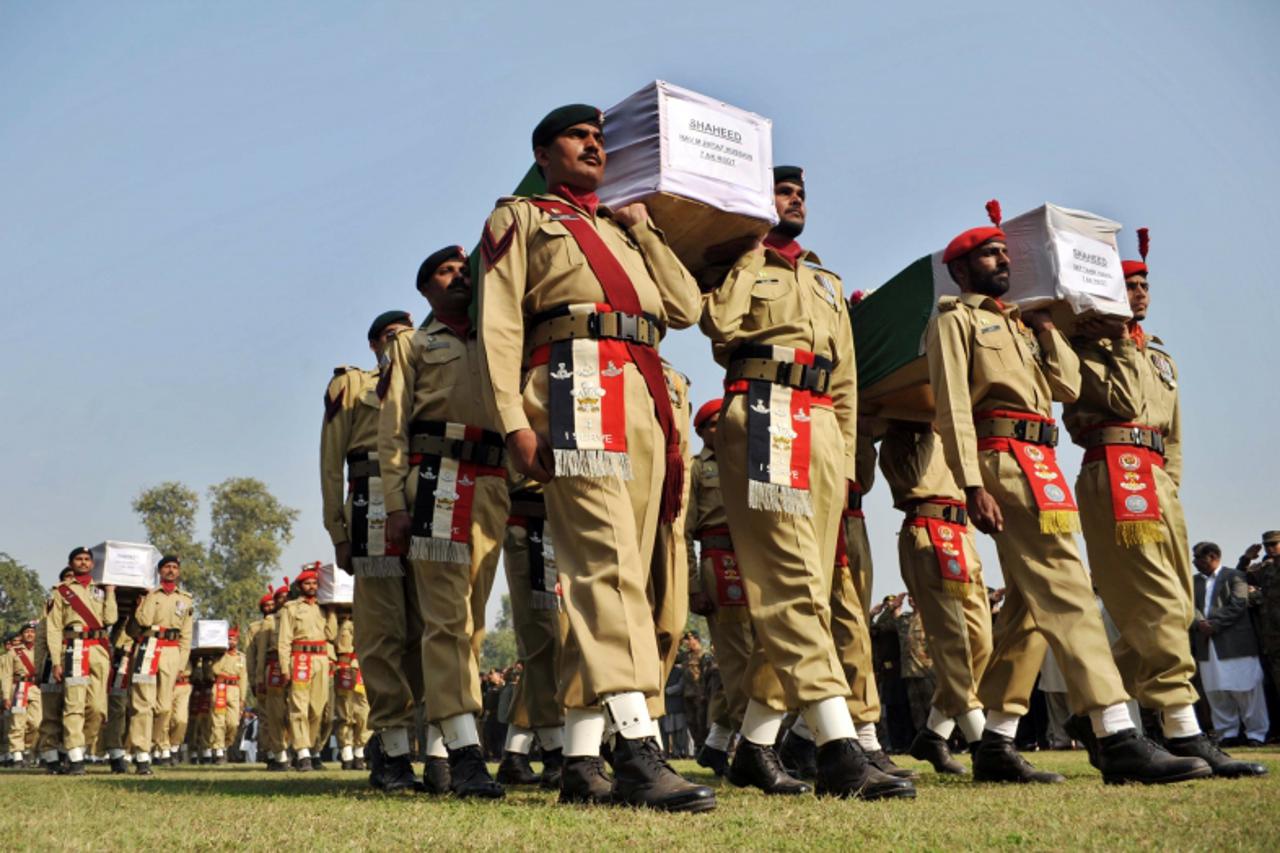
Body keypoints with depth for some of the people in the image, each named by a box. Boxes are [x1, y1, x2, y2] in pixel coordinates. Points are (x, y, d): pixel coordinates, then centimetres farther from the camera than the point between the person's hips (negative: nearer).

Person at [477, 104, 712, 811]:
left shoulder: (623, 231, 31)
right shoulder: (519, 218, 15)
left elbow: (685, 308, 18)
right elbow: (499, 327, 1)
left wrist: (642, 227, 18)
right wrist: (515, 424, -12)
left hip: (645, 407, 6)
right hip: (576, 392, -6)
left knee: (608, 574, 2)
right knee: (609, 561, -21)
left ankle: (580, 760, 4)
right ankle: (637, 750, -29)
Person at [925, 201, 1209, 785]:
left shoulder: (1019, 324, 27)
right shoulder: (955, 319, 3)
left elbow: (1067, 387, 18)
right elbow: (953, 407, -9)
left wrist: (1046, 326, 14)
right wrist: (972, 485, -18)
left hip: (1040, 466, 9)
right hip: (1003, 459, -9)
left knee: (1030, 604, 5)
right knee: (1067, 591, -16)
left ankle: (996, 745, 10)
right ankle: (1118, 742, -21)